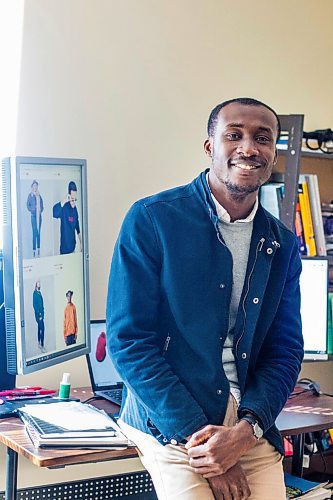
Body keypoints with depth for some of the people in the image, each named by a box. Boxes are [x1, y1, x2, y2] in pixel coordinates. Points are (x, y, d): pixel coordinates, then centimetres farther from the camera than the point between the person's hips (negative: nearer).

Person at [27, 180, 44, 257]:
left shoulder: (39, 195, 11)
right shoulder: (30, 195, -3)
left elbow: (42, 204, 14)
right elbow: (28, 206, -4)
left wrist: (41, 209, -4)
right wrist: (33, 209, -16)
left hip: (39, 215, 5)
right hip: (33, 215, -5)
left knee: (39, 232, 8)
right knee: (34, 233, -9)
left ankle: (38, 250, 13)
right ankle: (34, 250, -7)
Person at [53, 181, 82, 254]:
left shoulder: (75, 209, 6)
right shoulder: (64, 207, -15)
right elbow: (55, 213, -38)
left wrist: (81, 242, 19)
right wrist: (65, 201, -40)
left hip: (72, 245, 7)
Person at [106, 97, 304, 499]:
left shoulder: (283, 245, 7)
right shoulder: (151, 220, -7)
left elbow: (285, 351, 7)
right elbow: (129, 340, -11)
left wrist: (247, 429, -12)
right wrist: (195, 436, -16)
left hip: (252, 428, 4)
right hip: (170, 425, -4)